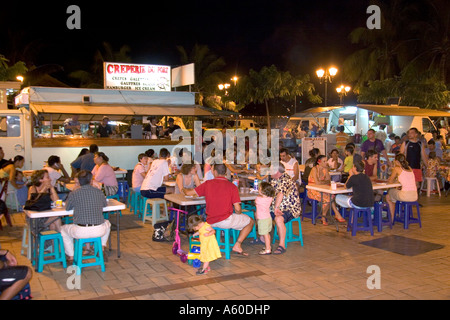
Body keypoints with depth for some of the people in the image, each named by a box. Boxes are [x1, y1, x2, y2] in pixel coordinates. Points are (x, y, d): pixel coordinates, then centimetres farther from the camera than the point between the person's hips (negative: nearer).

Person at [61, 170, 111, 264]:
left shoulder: (73, 194, -5)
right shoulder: (99, 192, 2)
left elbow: (67, 208, 12)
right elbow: (105, 204, 20)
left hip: (80, 232, -2)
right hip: (99, 230, 2)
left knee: (64, 229, 30)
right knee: (107, 223, 37)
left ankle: (71, 257, 28)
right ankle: (103, 247, 26)